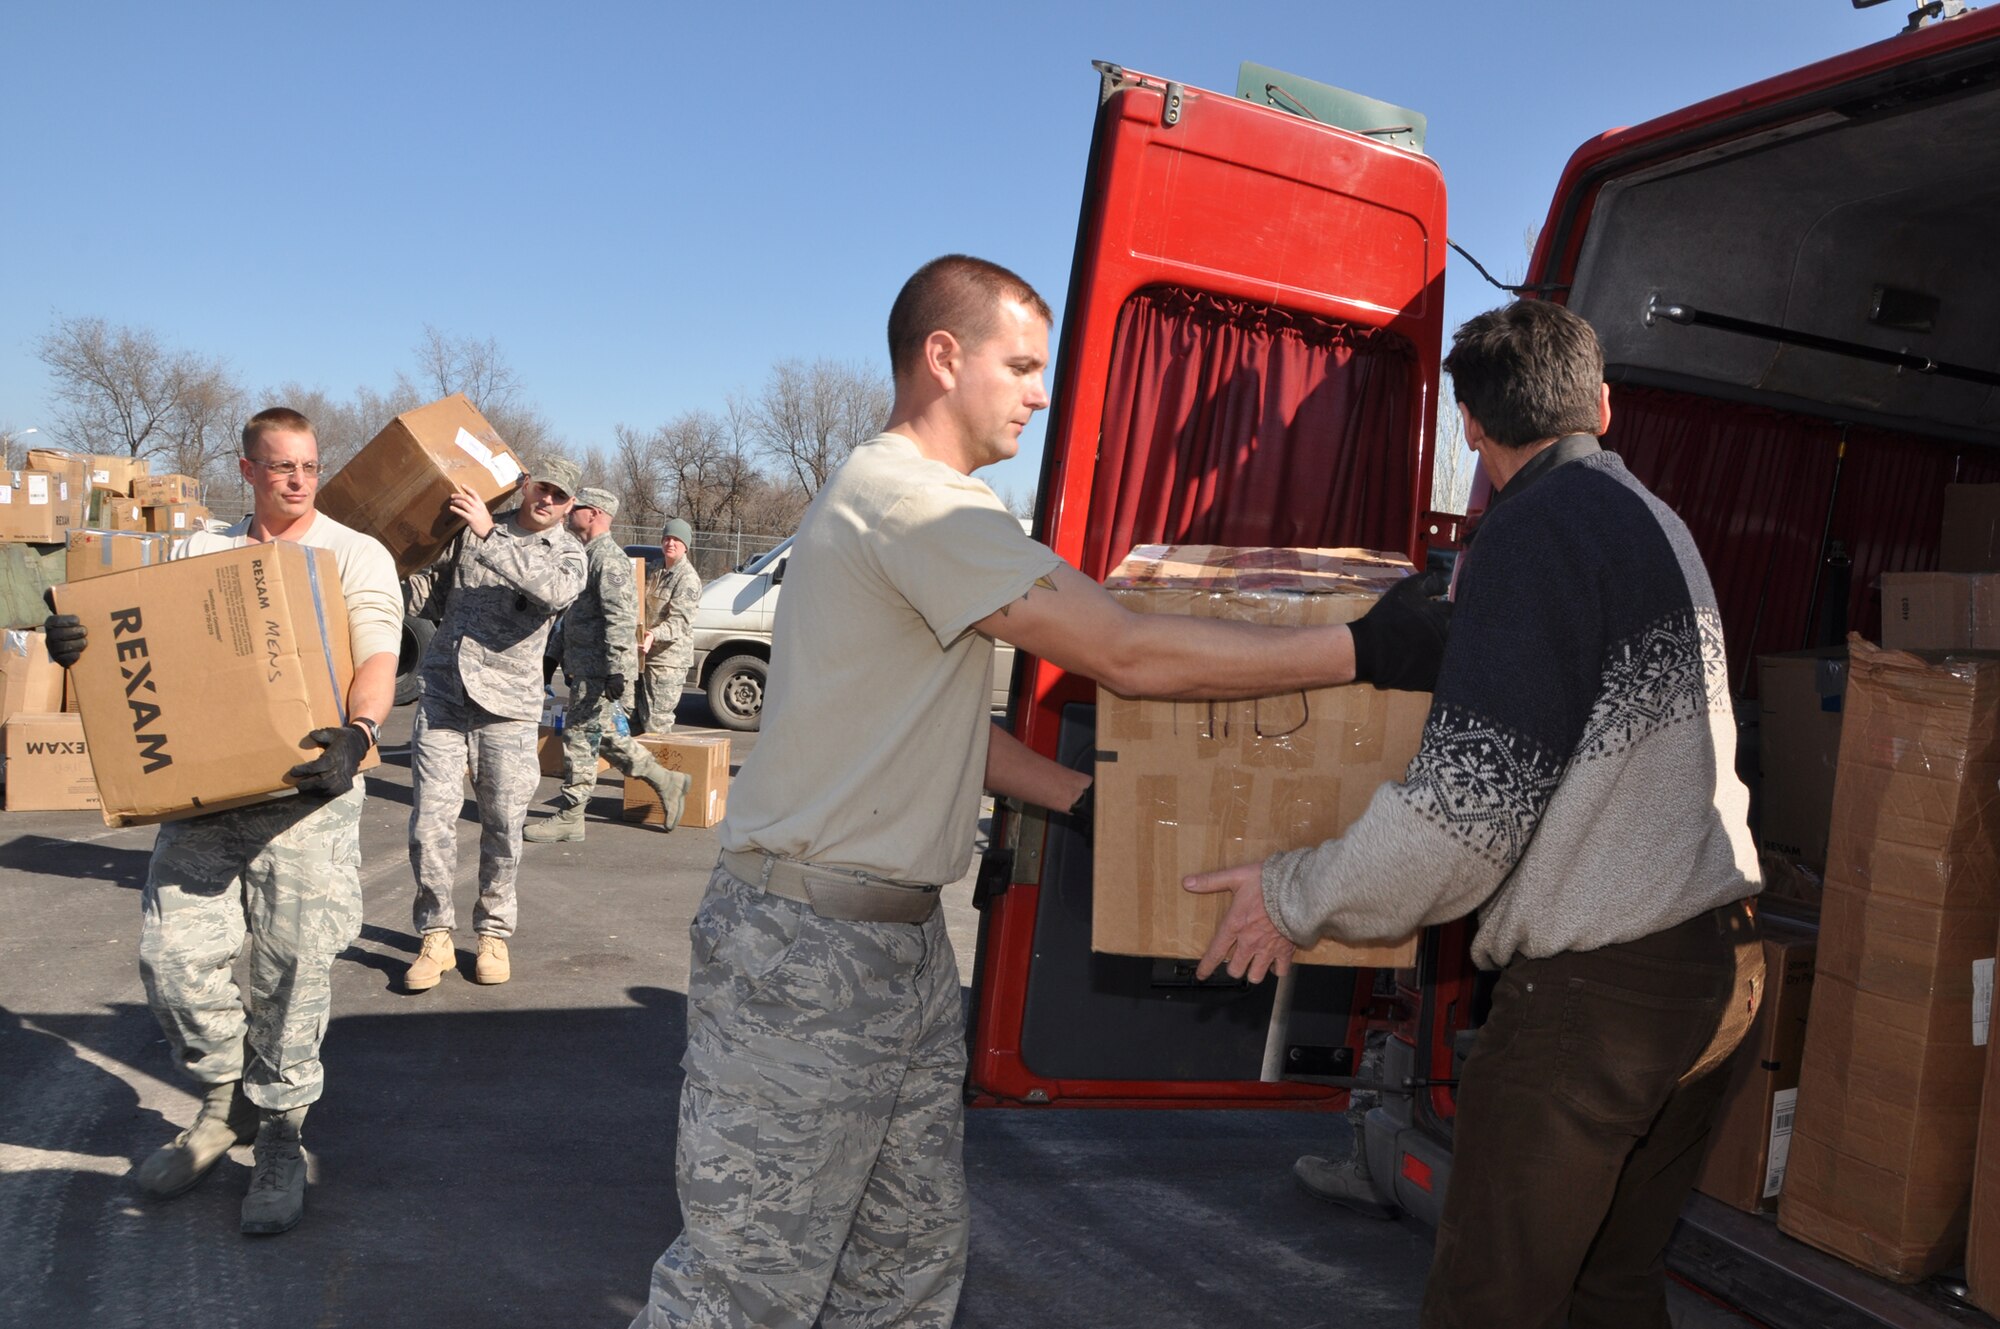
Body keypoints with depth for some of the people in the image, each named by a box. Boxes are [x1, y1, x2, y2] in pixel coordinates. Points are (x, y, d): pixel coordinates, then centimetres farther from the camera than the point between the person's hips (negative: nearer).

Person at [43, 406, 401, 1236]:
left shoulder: (355, 555, 4)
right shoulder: (196, 554, 17)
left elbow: (376, 661, -7)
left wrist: (358, 736, -27)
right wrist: (75, 642, -10)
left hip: (305, 787, -4)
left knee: (292, 969, -1)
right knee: (172, 952, 1)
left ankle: (279, 1134, 18)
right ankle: (224, 1100, 25)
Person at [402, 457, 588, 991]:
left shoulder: (568, 551, 4)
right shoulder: (471, 523, 9)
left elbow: (556, 589, -21)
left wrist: (488, 535, -24)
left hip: (507, 704, -1)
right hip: (443, 692, 1)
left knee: (503, 827, 3)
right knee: (430, 820, -5)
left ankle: (493, 933, 19)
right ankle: (436, 937, 8)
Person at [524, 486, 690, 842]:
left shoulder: (608, 557, -15)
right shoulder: (588, 555, 18)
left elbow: (622, 618, -23)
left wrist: (615, 669, -28)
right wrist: (568, 665, 27)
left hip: (600, 669, -10)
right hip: (585, 666, 10)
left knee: (580, 736, -5)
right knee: (604, 734, 15)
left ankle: (569, 817, 3)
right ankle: (665, 781, 23)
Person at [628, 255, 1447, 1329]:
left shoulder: (914, 500, 17)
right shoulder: (909, 498, -18)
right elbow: (1130, 655, -23)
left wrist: (1087, 800, 11)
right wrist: (1366, 648, -16)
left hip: (902, 935, 10)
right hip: (807, 945, -10)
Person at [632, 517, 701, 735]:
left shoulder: (688, 579, -11)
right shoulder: (655, 571, 15)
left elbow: (680, 621, -22)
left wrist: (655, 635, -39)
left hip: (669, 658, -8)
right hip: (645, 655, 9)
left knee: (656, 721, -10)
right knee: (633, 716, 12)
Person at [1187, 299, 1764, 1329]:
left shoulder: (1539, 530, -15)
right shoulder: (1657, 523, 14)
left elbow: (1475, 796, -22)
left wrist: (1297, 895, -10)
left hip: (1598, 983, -9)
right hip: (1723, 959, 10)